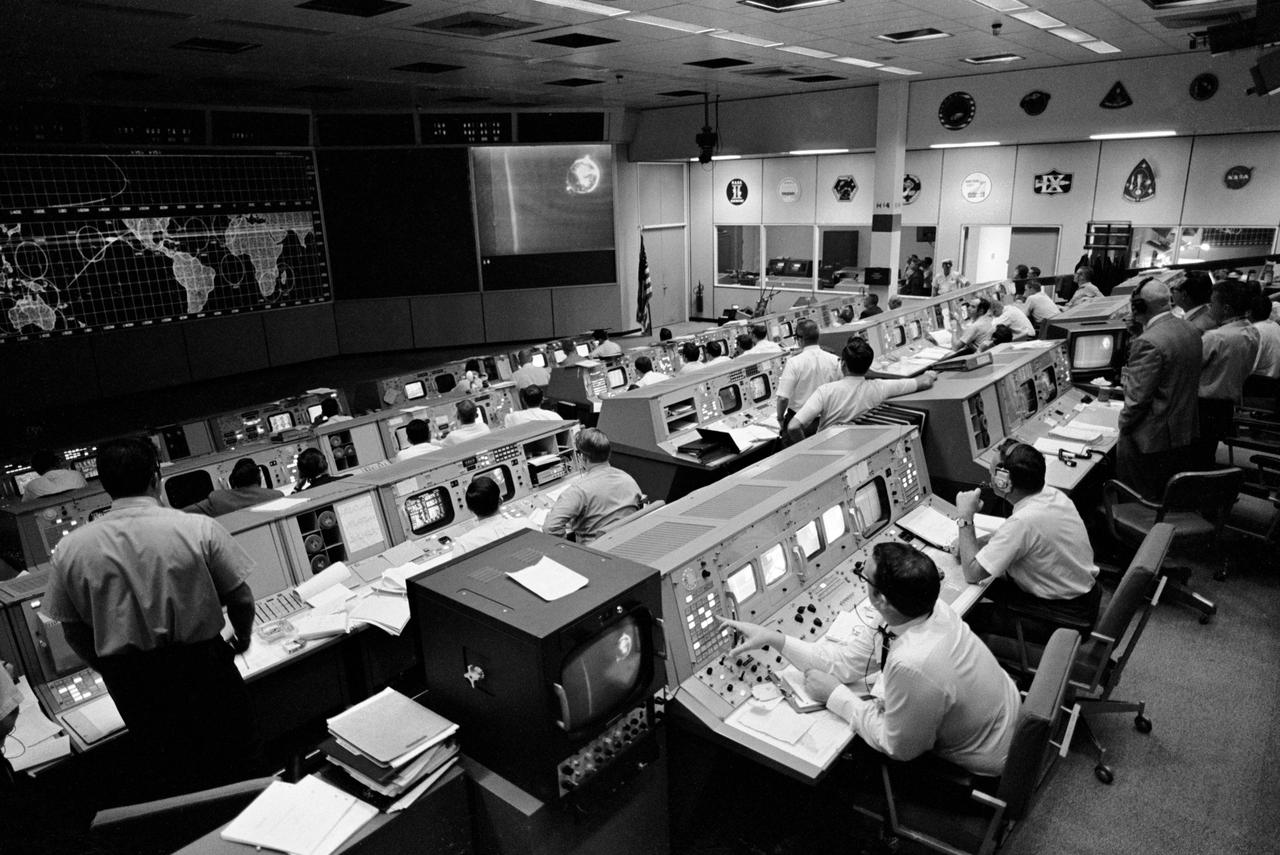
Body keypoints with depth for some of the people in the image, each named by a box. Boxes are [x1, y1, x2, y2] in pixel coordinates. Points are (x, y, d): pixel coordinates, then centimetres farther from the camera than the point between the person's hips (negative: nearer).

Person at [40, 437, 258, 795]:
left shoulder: (70, 548, -7)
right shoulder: (199, 529, -15)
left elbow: (74, 633, 2)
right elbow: (240, 600, -8)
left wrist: (114, 672, 19)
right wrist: (242, 638, 13)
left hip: (132, 685, 3)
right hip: (203, 669, -2)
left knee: (175, 783, 22)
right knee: (231, 775, 18)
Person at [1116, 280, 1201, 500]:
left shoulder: (1148, 343, -24)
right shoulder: (1191, 330, 5)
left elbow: (1138, 397, -22)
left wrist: (1124, 425, -7)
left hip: (1153, 441, -9)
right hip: (1187, 433, 9)